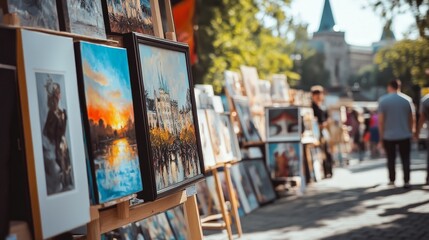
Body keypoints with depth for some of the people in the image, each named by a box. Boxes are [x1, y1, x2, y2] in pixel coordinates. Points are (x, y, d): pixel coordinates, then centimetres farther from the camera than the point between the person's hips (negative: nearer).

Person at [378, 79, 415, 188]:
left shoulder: (383, 100, -4)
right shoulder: (407, 99, 0)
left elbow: (381, 120, -5)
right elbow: (411, 119, 2)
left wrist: (381, 136, 2)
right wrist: (410, 131, 14)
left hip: (389, 136, 0)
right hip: (405, 135, 1)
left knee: (391, 159, 11)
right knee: (405, 159, 5)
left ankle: (392, 180, 14)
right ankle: (406, 181, 0)